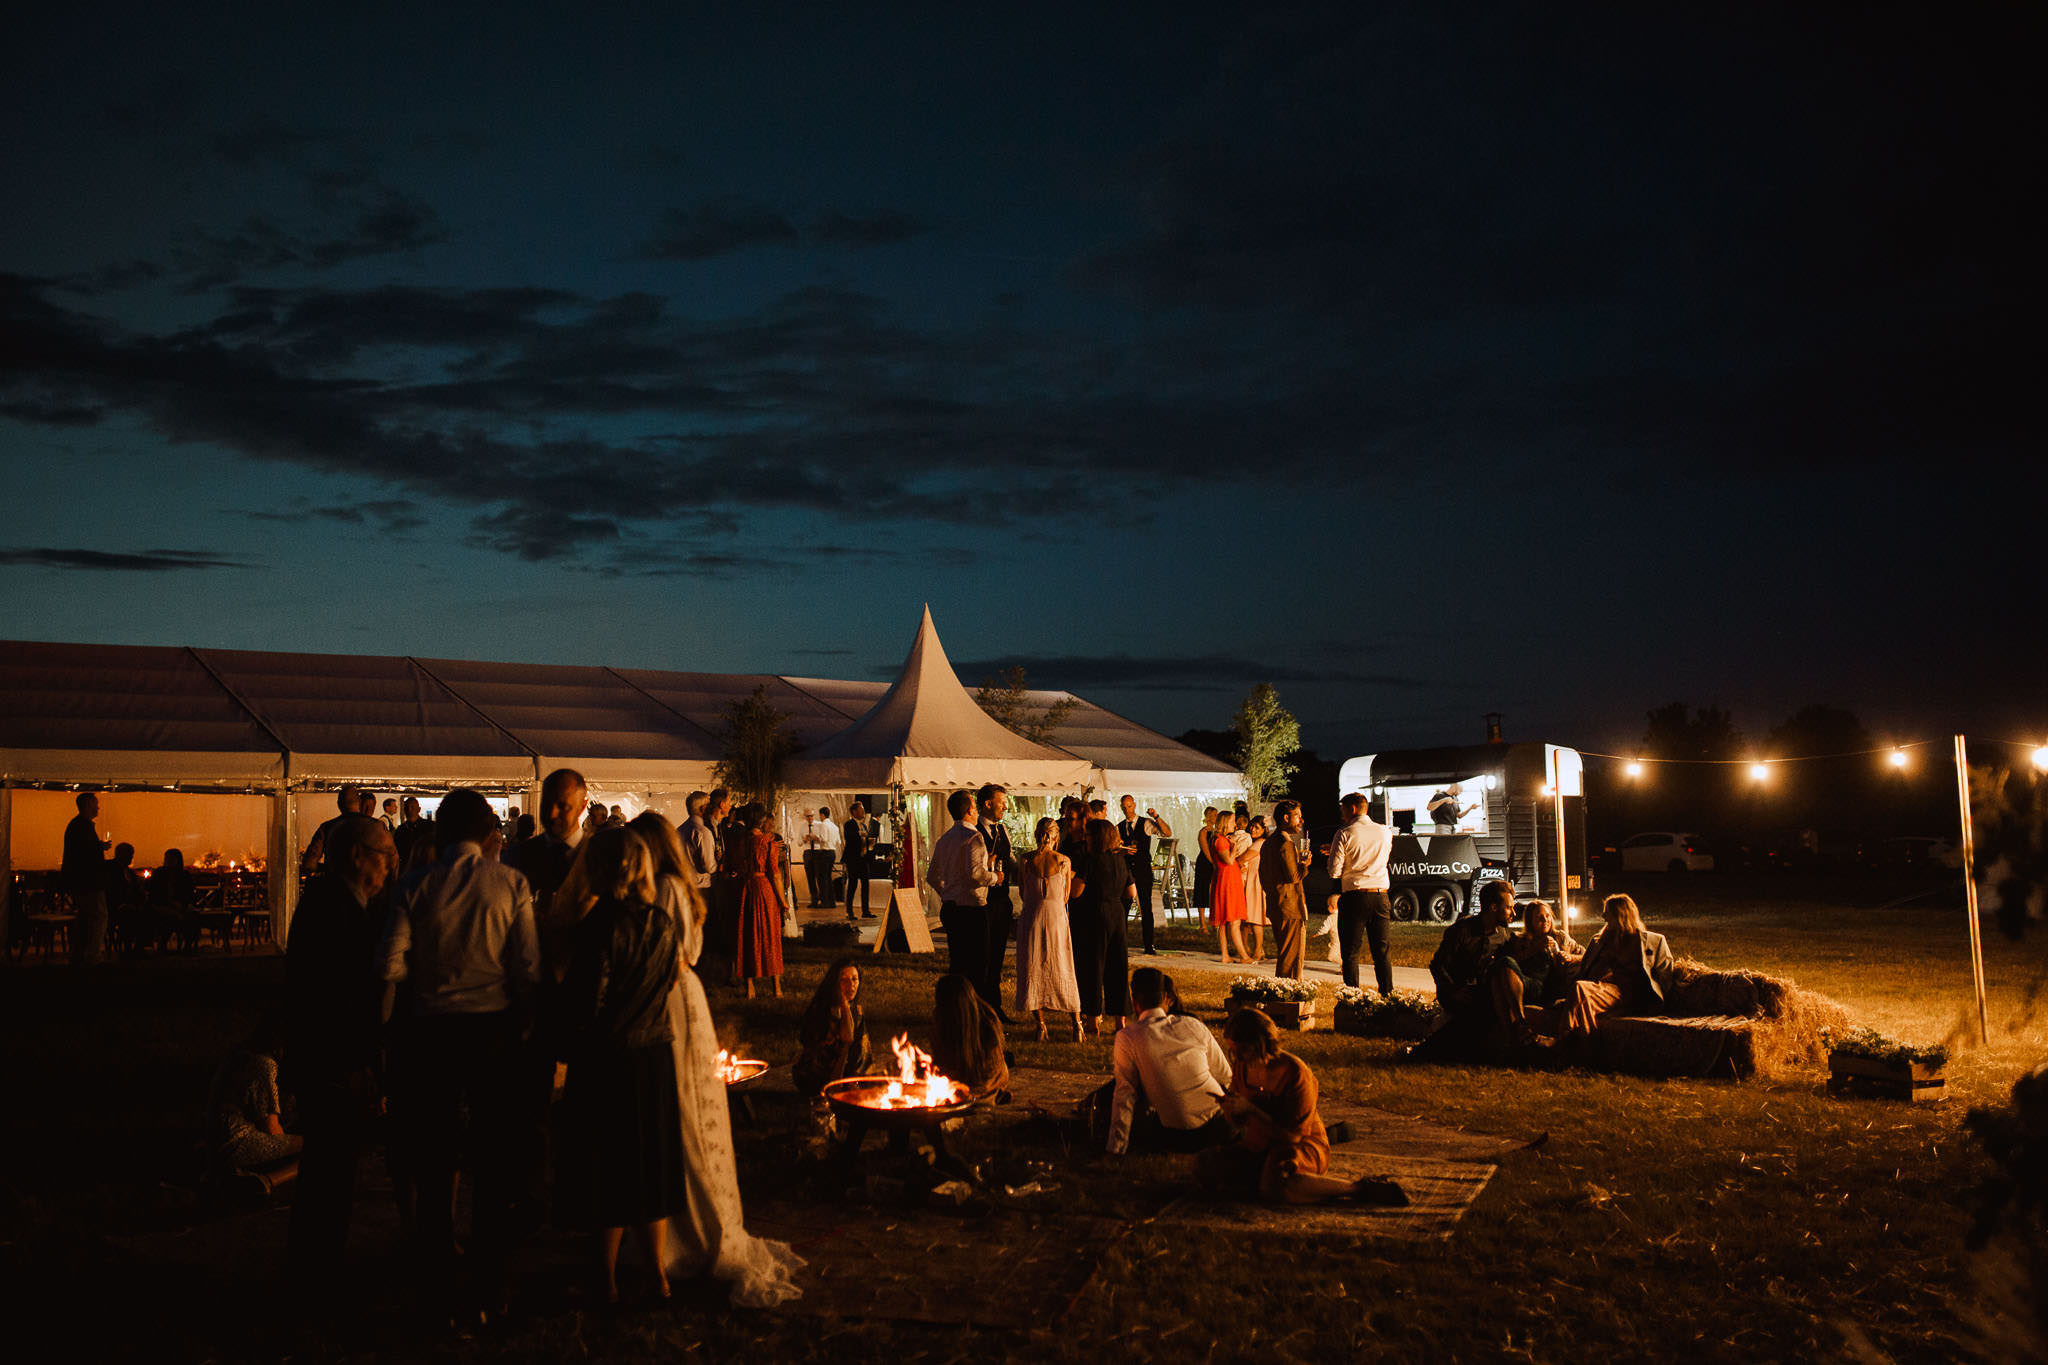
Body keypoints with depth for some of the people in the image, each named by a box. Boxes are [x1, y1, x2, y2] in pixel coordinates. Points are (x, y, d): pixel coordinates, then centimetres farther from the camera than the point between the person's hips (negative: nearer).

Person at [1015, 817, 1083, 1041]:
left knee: (1033, 972, 8)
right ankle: (1076, 1023, 9)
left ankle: (1040, 1024, 4)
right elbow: (1066, 896, 6)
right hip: (1057, 916, 0)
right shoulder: (1064, 861, -3)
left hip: (1032, 916, 0)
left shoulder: (1026, 861, -3)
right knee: (1063, 971, 10)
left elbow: (1024, 894, 6)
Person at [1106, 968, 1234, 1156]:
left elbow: (1125, 1093, -5)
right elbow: (1225, 1075, 12)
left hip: (1177, 1137, -3)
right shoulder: (1193, 1025, 4)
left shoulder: (1127, 1038, -6)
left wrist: (1116, 1149, -1)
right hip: (1221, 1128, 3)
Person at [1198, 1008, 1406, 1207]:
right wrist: (1230, 1107, -9)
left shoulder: (1295, 1073, -19)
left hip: (1302, 1147, -7)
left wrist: (1250, 1110, -23)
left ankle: (1361, 1189, -21)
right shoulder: (1241, 1066, 2)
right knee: (1204, 1166, -18)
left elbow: (1292, 1135, -20)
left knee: (1276, 1187, -40)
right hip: (1259, 1148, 7)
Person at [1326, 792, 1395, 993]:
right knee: (1383, 950, 10)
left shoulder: (1344, 835, -6)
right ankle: (1387, 992, 9)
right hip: (1380, 895, 4)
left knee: (1350, 952, 3)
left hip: (1354, 896, -4)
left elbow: (1334, 871, -9)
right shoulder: (1384, 832, 7)